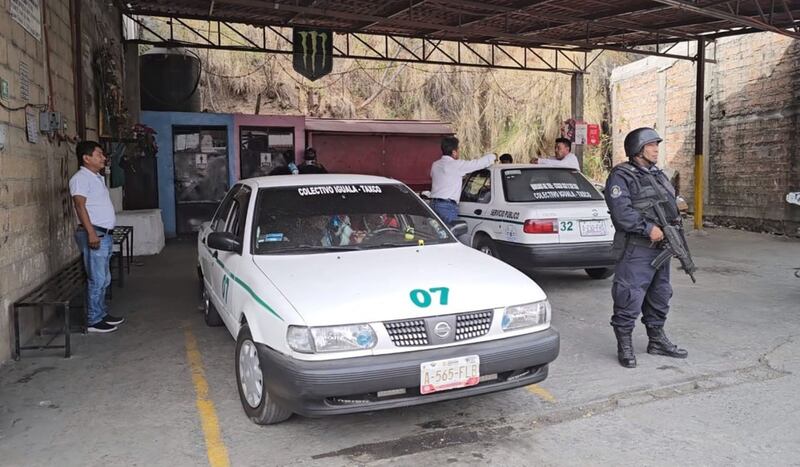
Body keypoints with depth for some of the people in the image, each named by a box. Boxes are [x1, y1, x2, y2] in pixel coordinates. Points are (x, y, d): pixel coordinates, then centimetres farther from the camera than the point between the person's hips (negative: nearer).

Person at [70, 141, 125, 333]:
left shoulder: (97, 178, 19)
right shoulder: (81, 178, -10)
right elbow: (80, 205, -19)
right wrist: (91, 232, -26)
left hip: (105, 234, 10)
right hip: (94, 234, -10)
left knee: (104, 279, 15)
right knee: (97, 280, -6)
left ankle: (102, 314, 25)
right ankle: (93, 321, 1)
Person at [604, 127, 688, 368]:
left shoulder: (658, 174, 18)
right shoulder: (621, 176, -10)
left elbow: (671, 205, 22)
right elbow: (621, 211, -22)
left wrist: (676, 228, 7)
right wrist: (648, 228, -23)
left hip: (660, 246, 9)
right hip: (636, 250, -9)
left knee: (660, 296, 17)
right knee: (630, 298, -6)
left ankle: (657, 340, 31)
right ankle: (624, 346, 6)